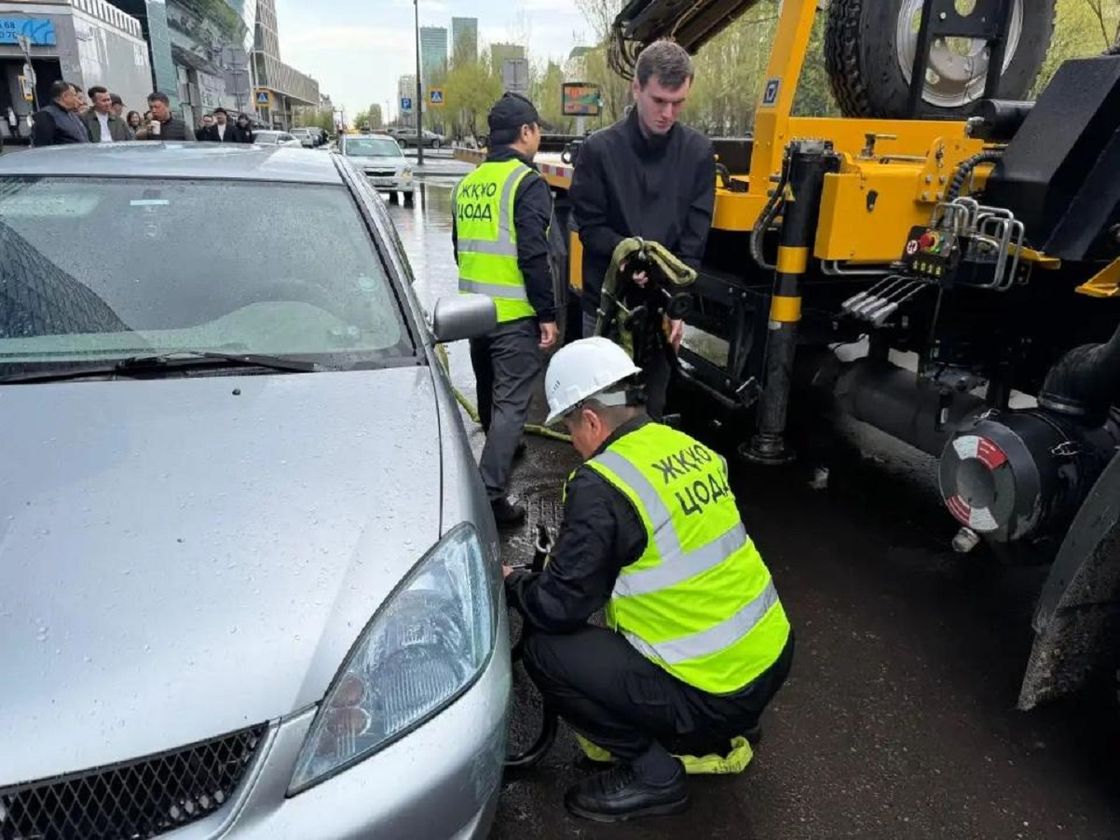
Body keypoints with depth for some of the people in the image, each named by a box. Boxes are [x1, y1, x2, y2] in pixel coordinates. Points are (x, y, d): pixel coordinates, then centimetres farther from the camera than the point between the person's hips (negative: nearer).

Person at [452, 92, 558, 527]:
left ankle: (500, 451, 46)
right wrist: (547, 314, -14)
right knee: (511, 402, -5)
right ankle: (490, 493, -9)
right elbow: (533, 256, -19)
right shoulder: (527, 183, -12)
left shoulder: (467, 184, 12)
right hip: (514, 314, -8)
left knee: (489, 391, 24)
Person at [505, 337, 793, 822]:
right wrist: (565, 560, 23)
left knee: (543, 649, -4)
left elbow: (560, 607, -14)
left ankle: (652, 774, 8)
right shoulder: (693, 450, 4)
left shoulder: (599, 485, -20)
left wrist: (513, 584, 8)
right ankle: (719, 734, 26)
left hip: (715, 691, -8)